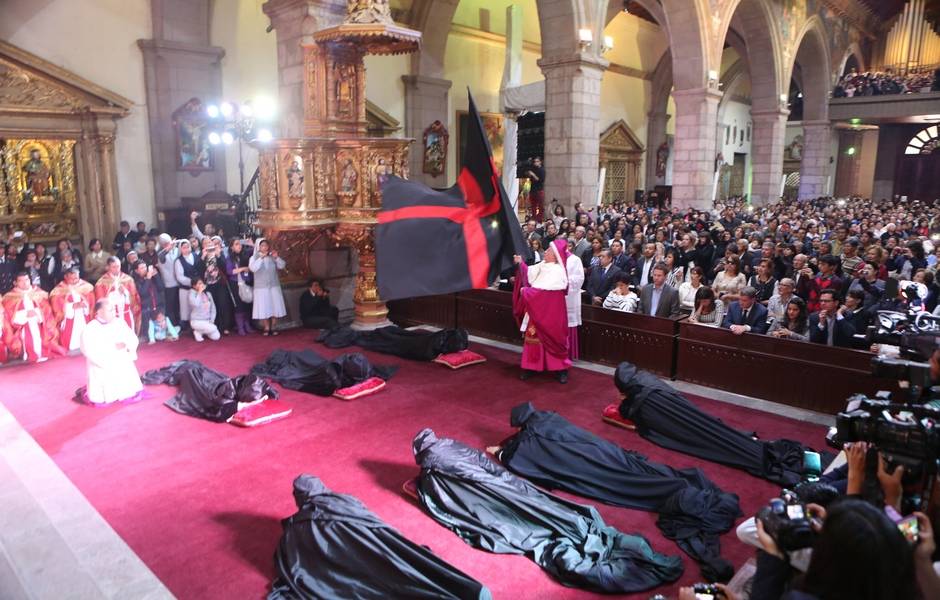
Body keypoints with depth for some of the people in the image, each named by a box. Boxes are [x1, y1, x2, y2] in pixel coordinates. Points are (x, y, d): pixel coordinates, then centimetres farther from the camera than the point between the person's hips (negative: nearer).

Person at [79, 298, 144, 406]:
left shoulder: (119, 322, 7)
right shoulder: (90, 329, -9)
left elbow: (133, 339, 6)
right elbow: (89, 350, -19)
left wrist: (125, 344, -15)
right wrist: (113, 347, -19)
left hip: (123, 366, 4)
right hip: (102, 368, -4)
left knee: (131, 395, -1)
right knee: (101, 400, -8)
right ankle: (89, 391, 23)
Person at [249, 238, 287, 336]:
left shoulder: (272, 257, 5)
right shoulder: (254, 257, -2)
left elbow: (282, 266, -1)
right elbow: (253, 268, -20)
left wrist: (277, 257, -16)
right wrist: (261, 257, -25)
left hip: (274, 286, 3)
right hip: (261, 287, -3)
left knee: (275, 307, 3)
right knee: (264, 309, -4)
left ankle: (272, 328, 14)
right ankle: (266, 328, 8)